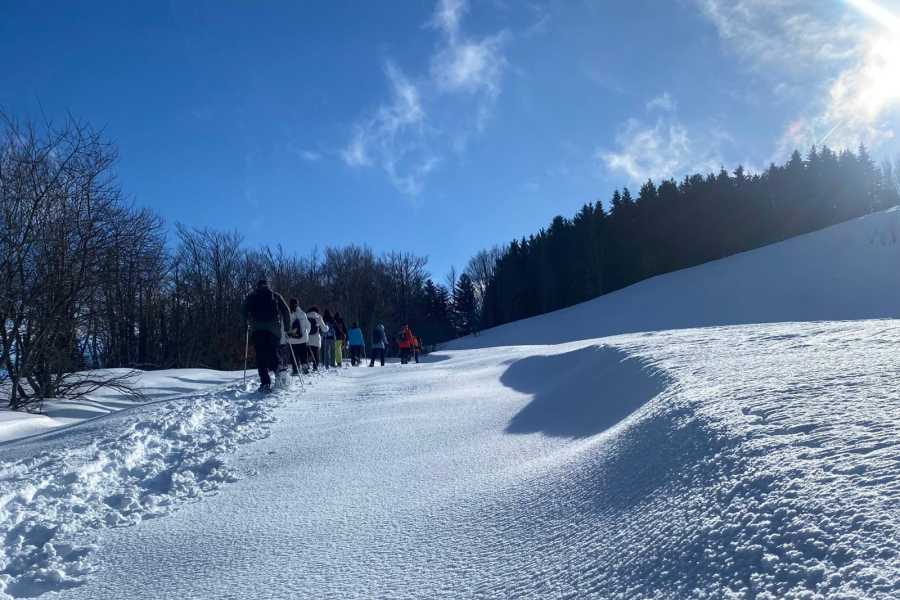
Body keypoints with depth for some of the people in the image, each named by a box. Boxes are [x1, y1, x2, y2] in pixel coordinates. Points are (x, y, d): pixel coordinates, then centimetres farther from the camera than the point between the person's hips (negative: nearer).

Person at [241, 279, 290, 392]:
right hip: (274, 329, 1)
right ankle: (279, 369, -25)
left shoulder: (252, 296, 17)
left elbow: (243, 310, 4)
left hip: (257, 329, -1)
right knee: (273, 353, 6)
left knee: (261, 356, -1)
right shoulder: (276, 296, 19)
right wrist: (286, 326, 16)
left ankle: (265, 382, -14)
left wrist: (248, 323, 14)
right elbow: (286, 311, 10)